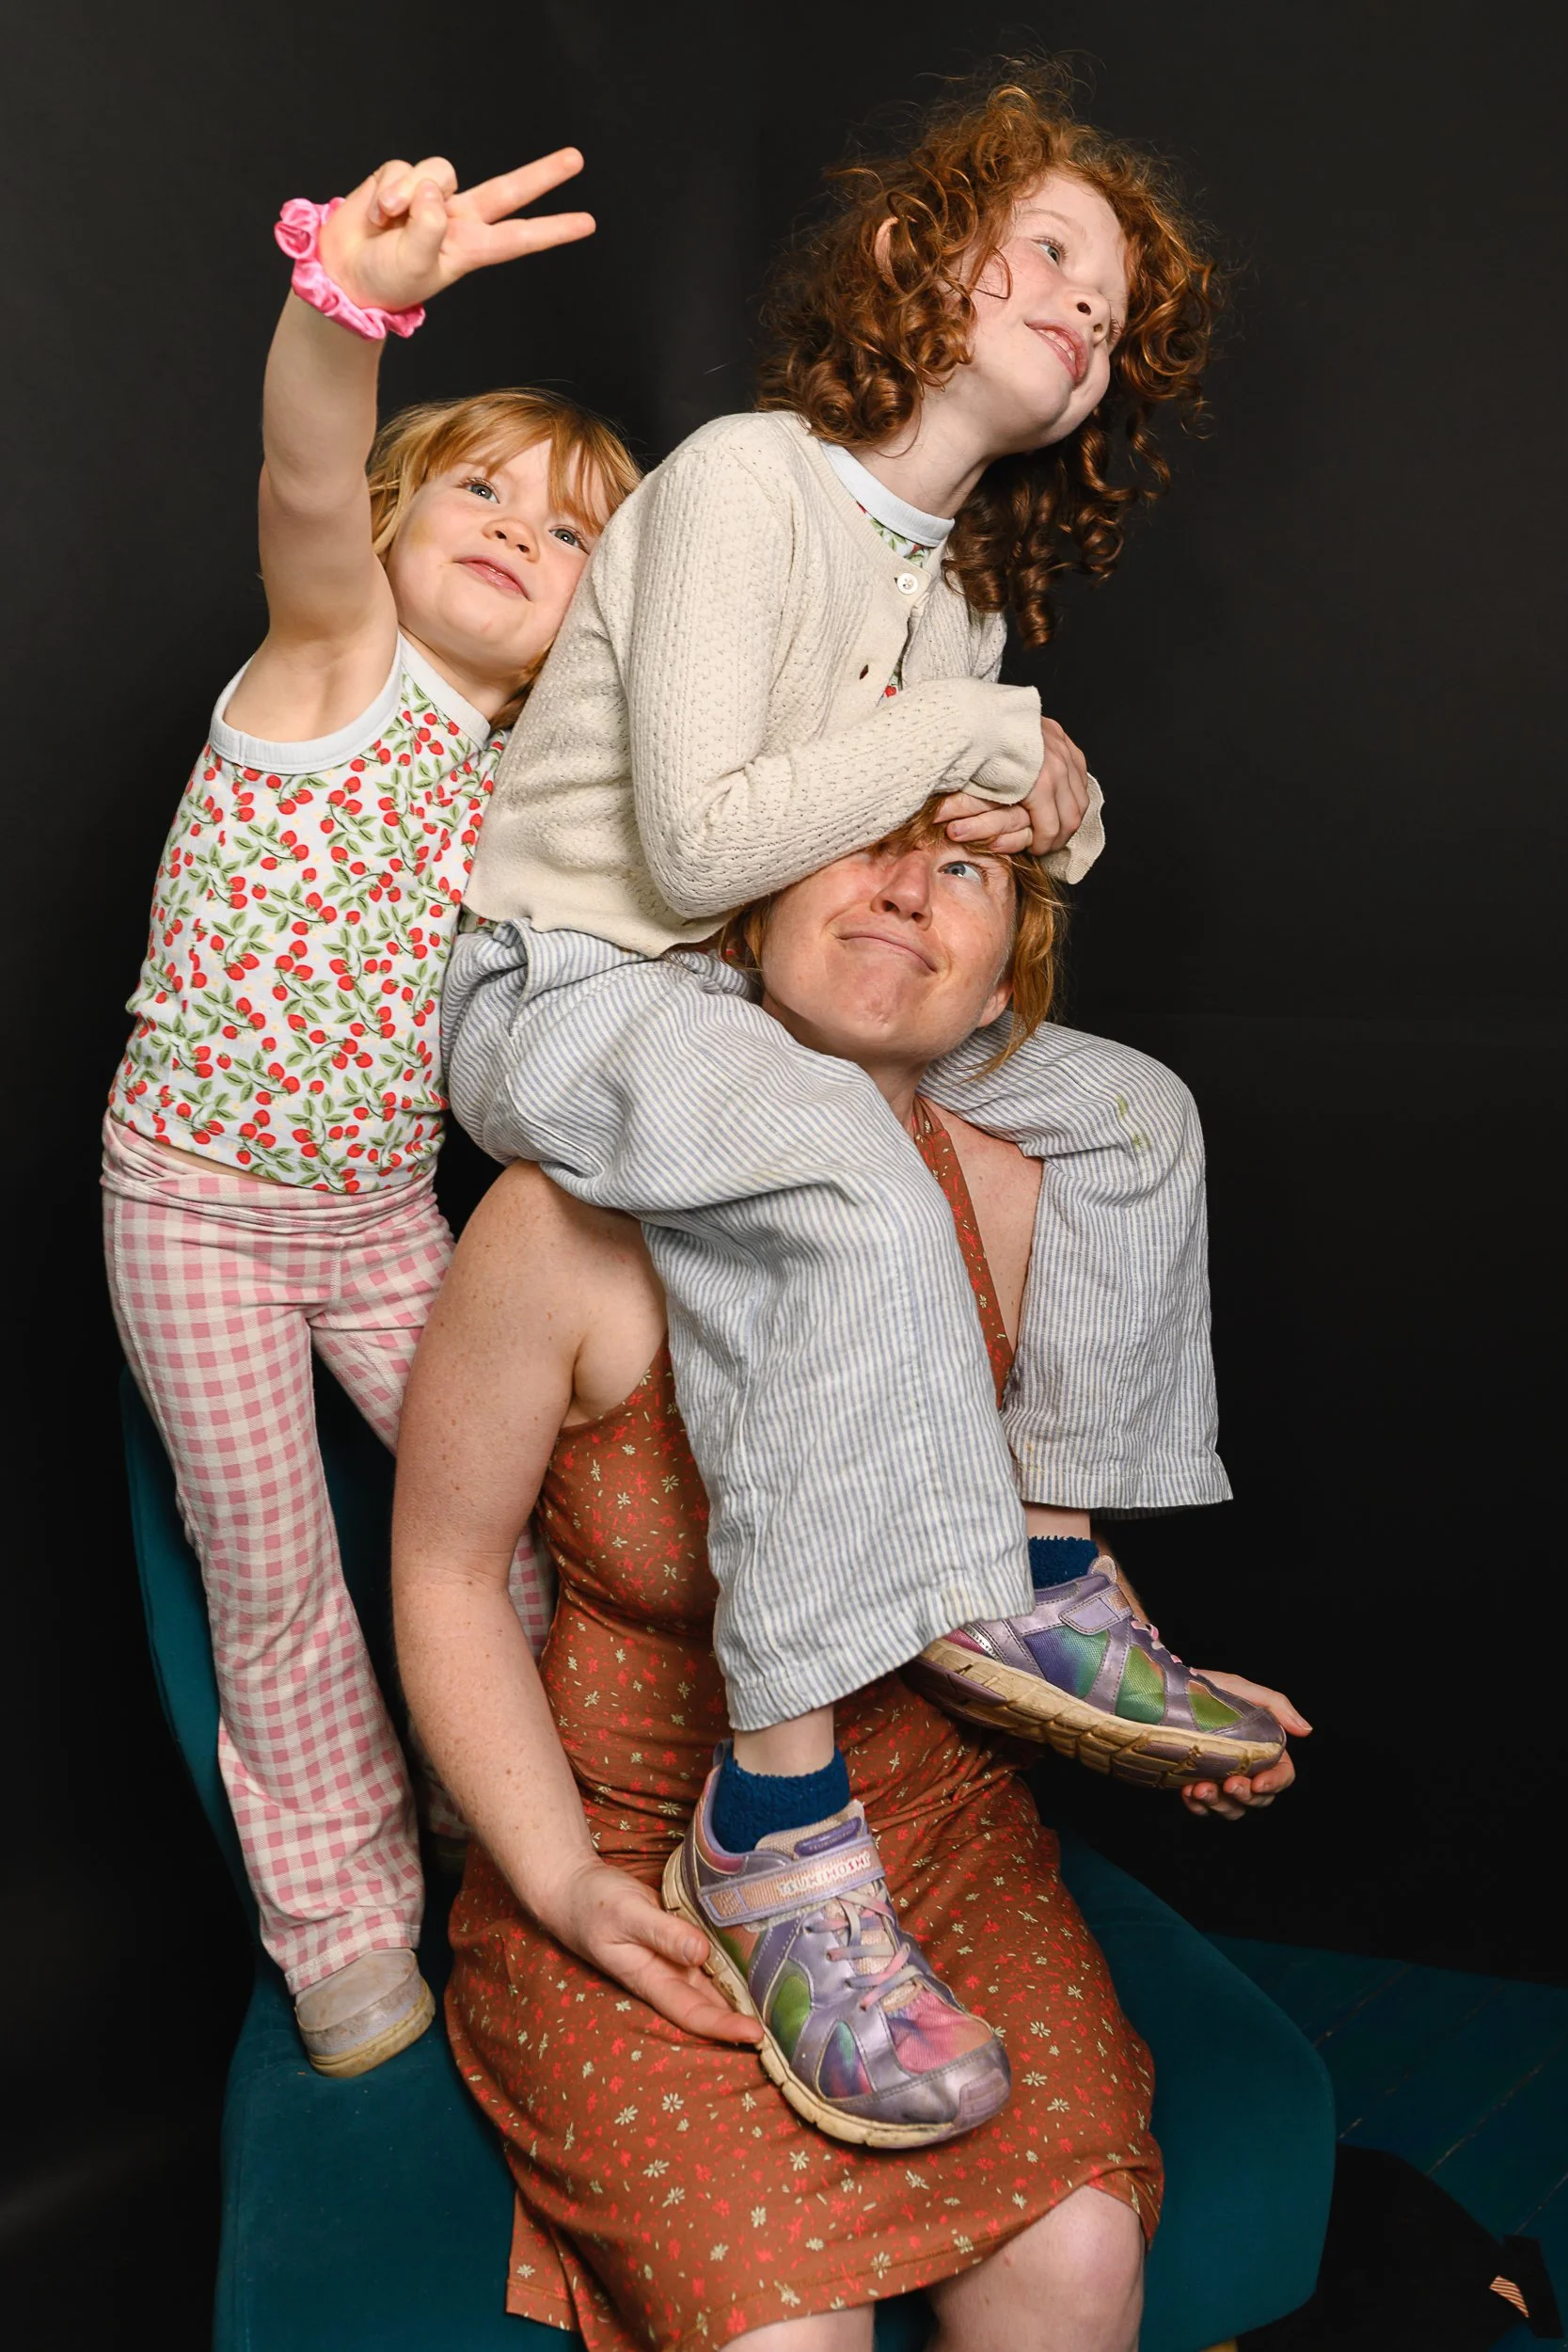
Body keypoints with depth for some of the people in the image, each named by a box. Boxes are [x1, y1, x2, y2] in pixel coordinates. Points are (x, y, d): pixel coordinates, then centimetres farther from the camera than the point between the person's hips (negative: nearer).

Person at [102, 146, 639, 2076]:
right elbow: (307, 486, -34)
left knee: (517, 1506, 7)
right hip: (199, 1201, -5)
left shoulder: (520, 783, 3)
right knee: (273, 1574, 6)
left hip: (385, 1206, 5)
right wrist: (349, 294, -56)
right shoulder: (339, 649, -13)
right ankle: (341, 1921, 25)